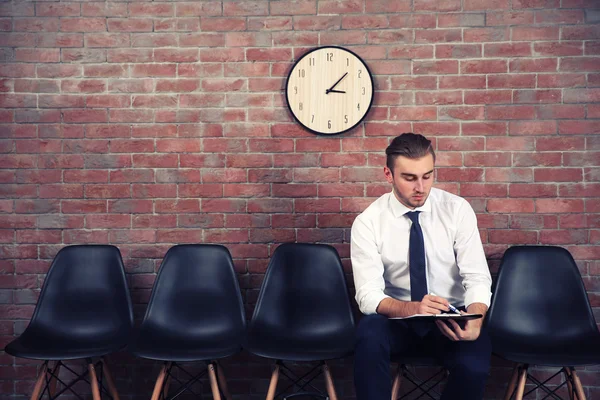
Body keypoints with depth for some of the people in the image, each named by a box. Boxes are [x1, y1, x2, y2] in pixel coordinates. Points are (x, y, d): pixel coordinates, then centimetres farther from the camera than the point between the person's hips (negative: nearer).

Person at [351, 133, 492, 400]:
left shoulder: (458, 210, -6)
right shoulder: (368, 222, -10)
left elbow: (477, 278, -9)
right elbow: (369, 294, -16)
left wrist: (475, 321, -31)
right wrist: (411, 308, -37)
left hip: (451, 316, 1)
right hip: (397, 317, -1)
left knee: (473, 366, -29)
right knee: (369, 334, -34)